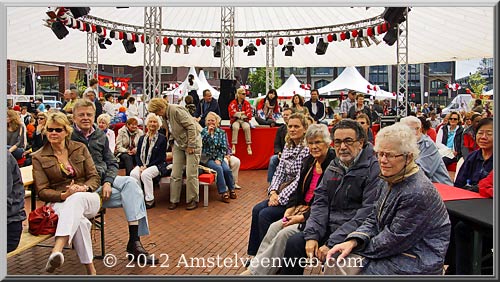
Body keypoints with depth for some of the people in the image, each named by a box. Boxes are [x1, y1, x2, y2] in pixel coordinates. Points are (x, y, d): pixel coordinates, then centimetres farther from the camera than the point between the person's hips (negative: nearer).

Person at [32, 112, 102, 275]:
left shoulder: (80, 148, 11)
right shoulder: (39, 157, 8)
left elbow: (94, 177, 7)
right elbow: (42, 191, 1)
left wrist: (84, 188, -17)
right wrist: (64, 195, -20)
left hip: (87, 198, 1)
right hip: (58, 202, -1)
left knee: (76, 199, -39)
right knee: (79, 220, -38)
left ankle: (57, 250, -56)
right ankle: (90, 270, -39)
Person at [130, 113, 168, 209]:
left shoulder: (162, 138, 0)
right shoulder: (142, 138, 15)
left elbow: (161, 157, -7)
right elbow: (137, 155, 12)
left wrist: (147, 167, -14)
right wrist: (141, 166, -9)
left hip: (157, 165, -4)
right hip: (142, 165, 4)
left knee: (145, 174, -33)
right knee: (133, 173, -26)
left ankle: (150, 200, -21)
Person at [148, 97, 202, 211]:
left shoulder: (176, 110, -22)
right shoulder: (165, 115, 4)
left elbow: (191, 126, -23)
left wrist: (191, 146, -20)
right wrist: (173, 145, 8)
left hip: (192, 142, -8)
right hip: (178, 144, 8)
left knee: (191, 174, -4)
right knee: (175, 174, 5)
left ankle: (193, 200, 10)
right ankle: (174, 200, 16)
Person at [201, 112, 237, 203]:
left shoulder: (222, 132, 7)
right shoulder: (203, 131, 4)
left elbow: (224, 148, 1)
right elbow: (201, 142, -14)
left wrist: (219, 159, -10)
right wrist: (208, 132, -19)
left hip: (218, 157, 2)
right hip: (207, 157, -2)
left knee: (227, 169, -23)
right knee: (218, 168, -29)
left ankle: (231, 189, 0)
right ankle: (223, 193, -21)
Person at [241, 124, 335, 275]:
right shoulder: (308, 161, 9)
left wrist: (303, 217, -20)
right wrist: (290, 208, -4)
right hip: (303, 208, 8)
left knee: (285, 233, -22)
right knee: (274, 227, -11)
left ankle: (254, 271, -12)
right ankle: (256, 265, -7)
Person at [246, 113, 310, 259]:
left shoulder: (307, 148, -15)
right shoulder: (287, 146, 10)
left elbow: (300, 180, -19)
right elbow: (279, 171, 8)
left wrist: (280, 197, -18)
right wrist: (273, 191, -8)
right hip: (282, 192, 8)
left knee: (265, 214, -19)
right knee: (257, 209, -7)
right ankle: (254, 253, 4)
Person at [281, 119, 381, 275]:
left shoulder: (374, 168, -13)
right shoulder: (333, 166, 10)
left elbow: (368, 213, -20)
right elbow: (320, 202, 7)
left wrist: (333, 243, -23)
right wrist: (312, 235, -9)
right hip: (330, 227, 7)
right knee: (293, 243, -6)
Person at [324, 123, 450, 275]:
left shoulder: (418, 192, -24)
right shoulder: (392, 181, 6)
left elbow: (395, 240, -22)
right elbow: (374, 218, 6)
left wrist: (357, 247, -12)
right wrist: (353, 241, -10)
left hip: (416, 262, -8)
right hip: (393, 251, 8)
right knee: (336, 265, -6)